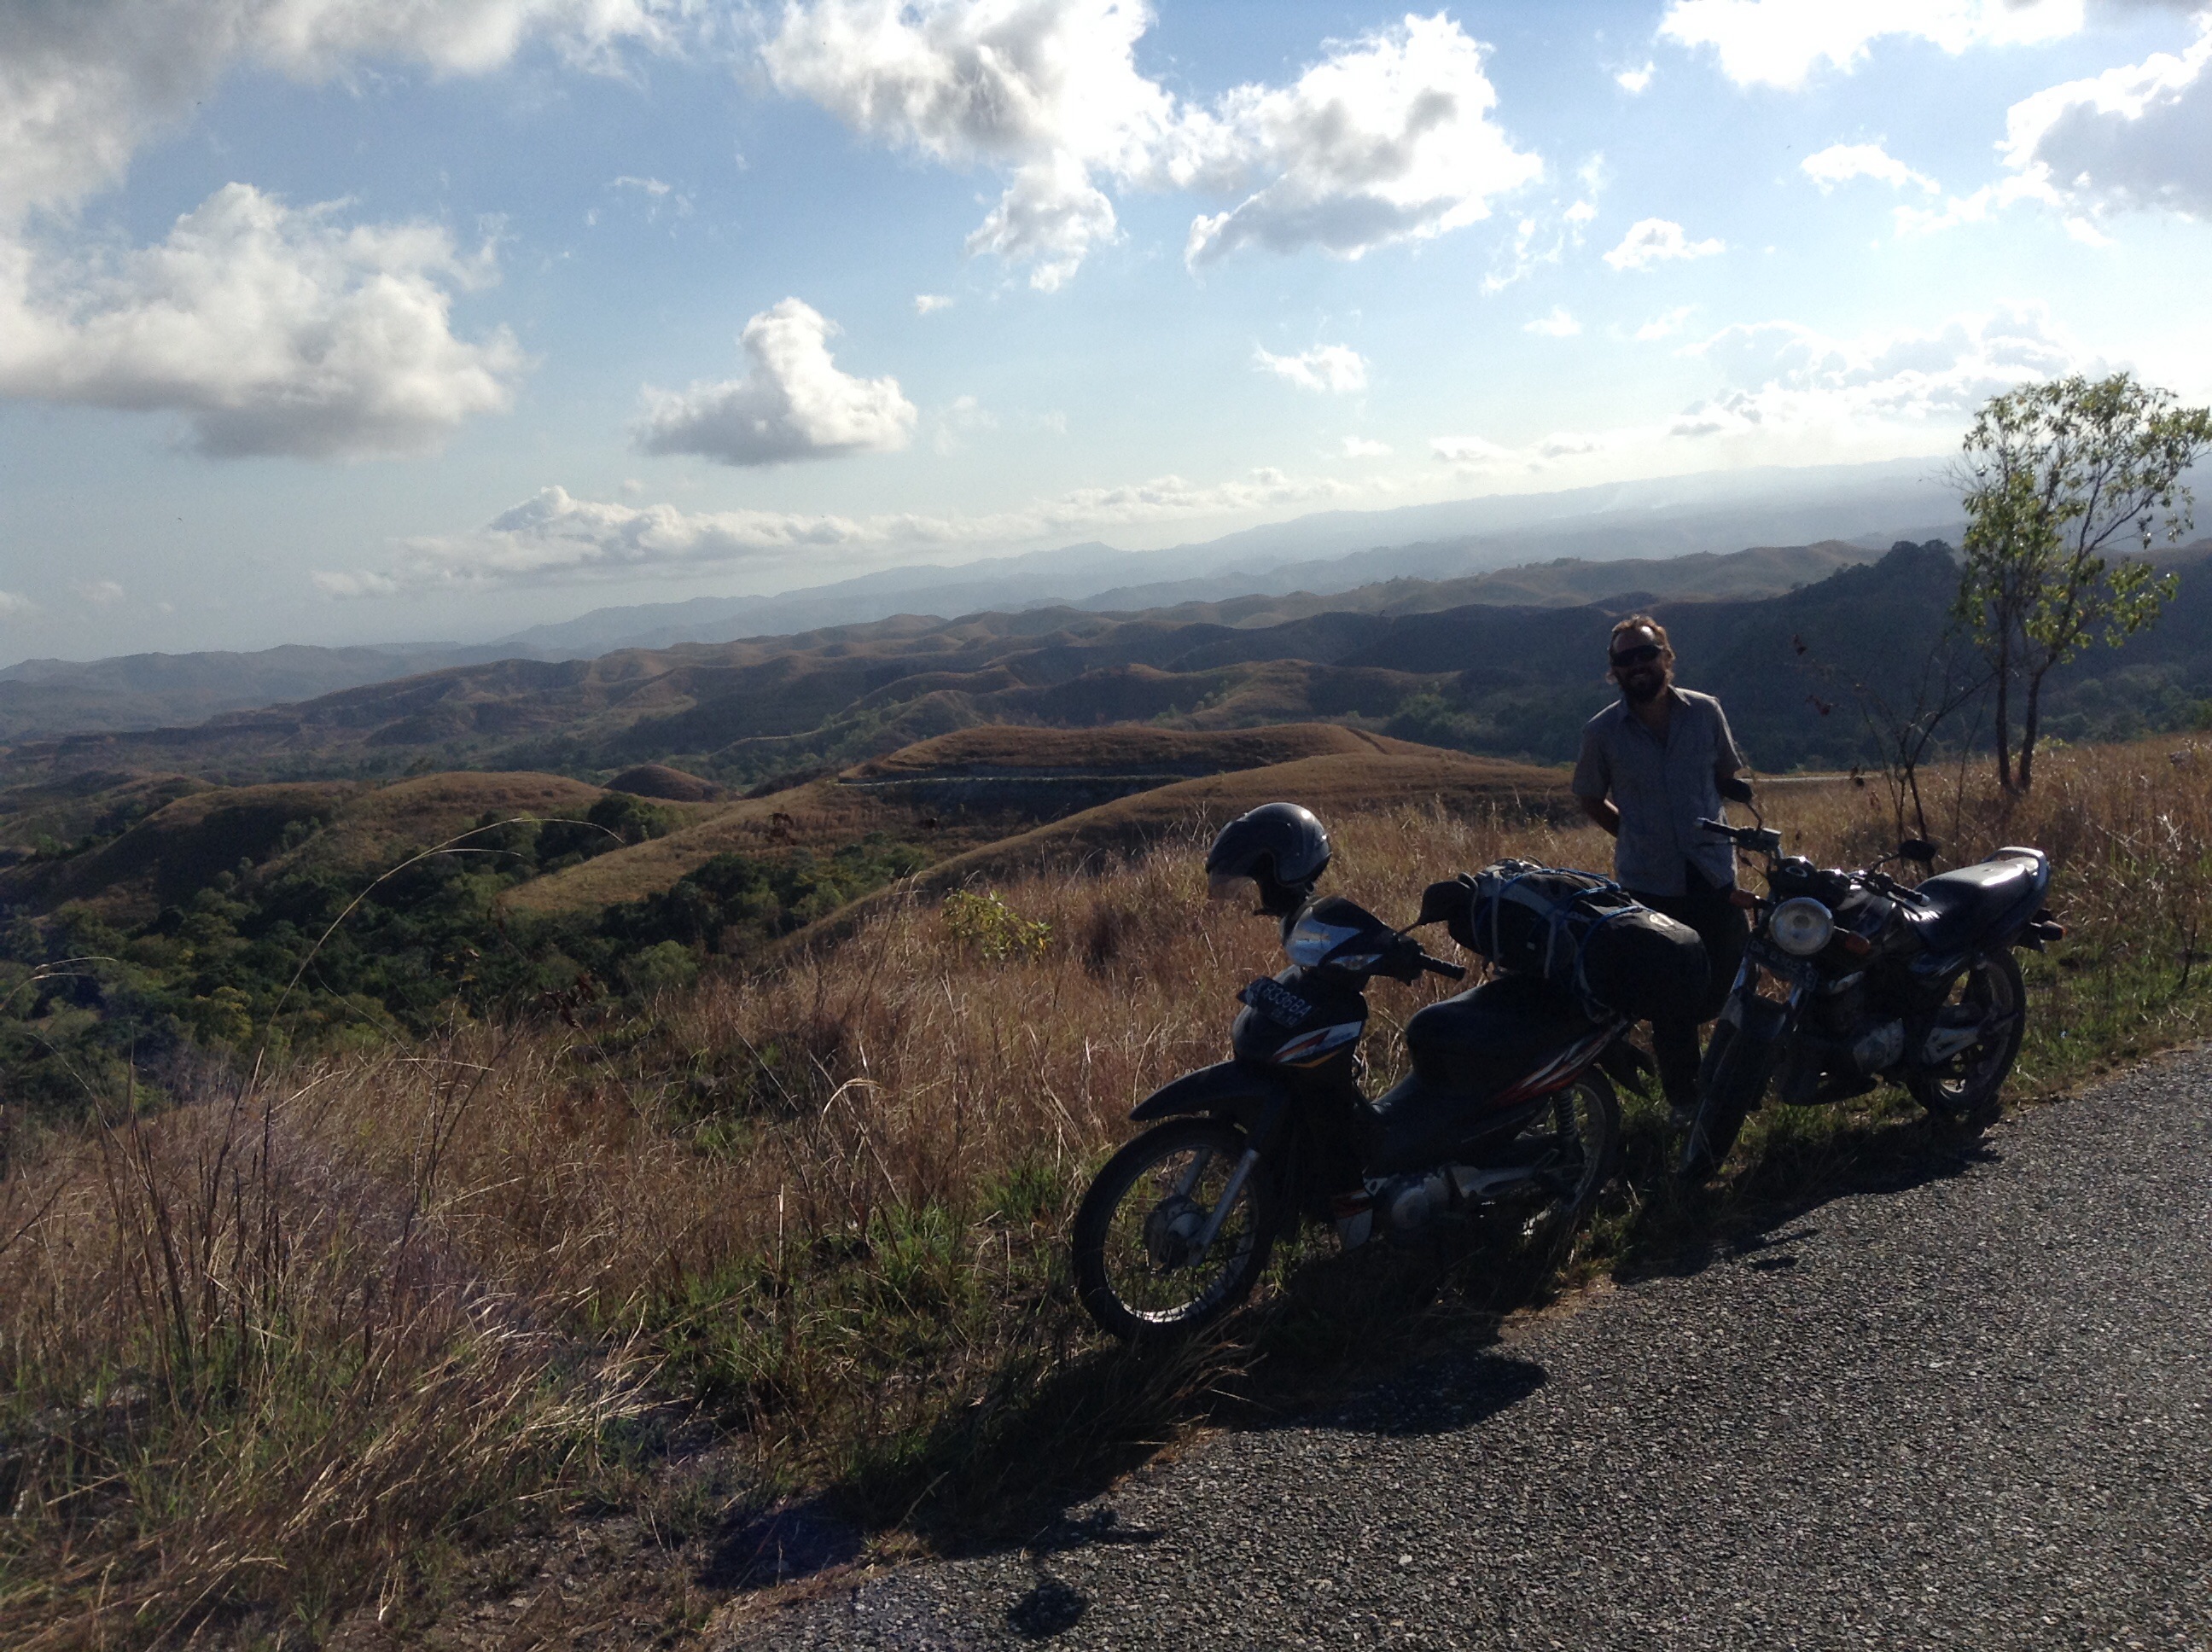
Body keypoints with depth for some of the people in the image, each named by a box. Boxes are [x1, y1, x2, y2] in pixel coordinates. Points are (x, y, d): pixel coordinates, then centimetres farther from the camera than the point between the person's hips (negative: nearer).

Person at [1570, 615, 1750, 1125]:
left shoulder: (1706, 712, -1)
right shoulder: (1601, 732, -4)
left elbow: (1729, 778, 14)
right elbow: (1591, 799, 10)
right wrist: (1636, 834, 3)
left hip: (1715, 875, 1)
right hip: (1648, 885, -1)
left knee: (1732, 985, 5)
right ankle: (1683, 1097, 25)